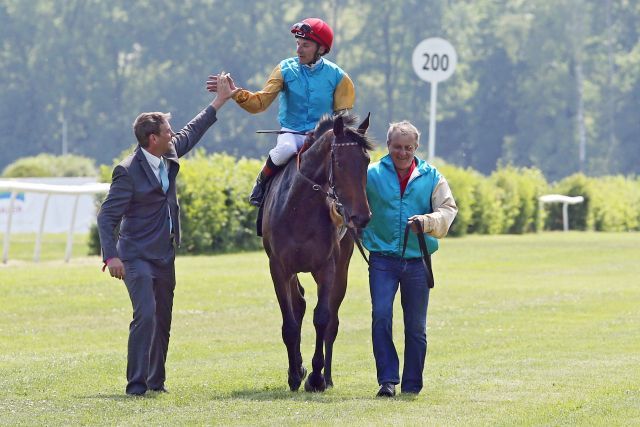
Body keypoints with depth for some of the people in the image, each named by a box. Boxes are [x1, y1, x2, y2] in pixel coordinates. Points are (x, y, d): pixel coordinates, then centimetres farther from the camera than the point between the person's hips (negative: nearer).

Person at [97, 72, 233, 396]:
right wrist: (111, 257, -25)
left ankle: (156, 381, 24)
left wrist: (219, 101, 27)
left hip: (165, 256, 8)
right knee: (145, 317, -18)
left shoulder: (169, 156, 3)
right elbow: (107, 216, -16)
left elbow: (192, 132, 23)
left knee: (163, 320, 12)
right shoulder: (128, 172, -18)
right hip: (137, 257, -8)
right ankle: (136, 383, -14)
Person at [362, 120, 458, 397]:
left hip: (417, 262, 1)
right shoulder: (371, 175, 2)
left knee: (416, 326, 8)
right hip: (382, 258, -1)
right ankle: (388, 379, -11)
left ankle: (412, 384, 18)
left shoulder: (431, 177, 4)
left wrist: (427, 221, -24)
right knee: (381, 316, -15)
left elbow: (448, 210, -4)